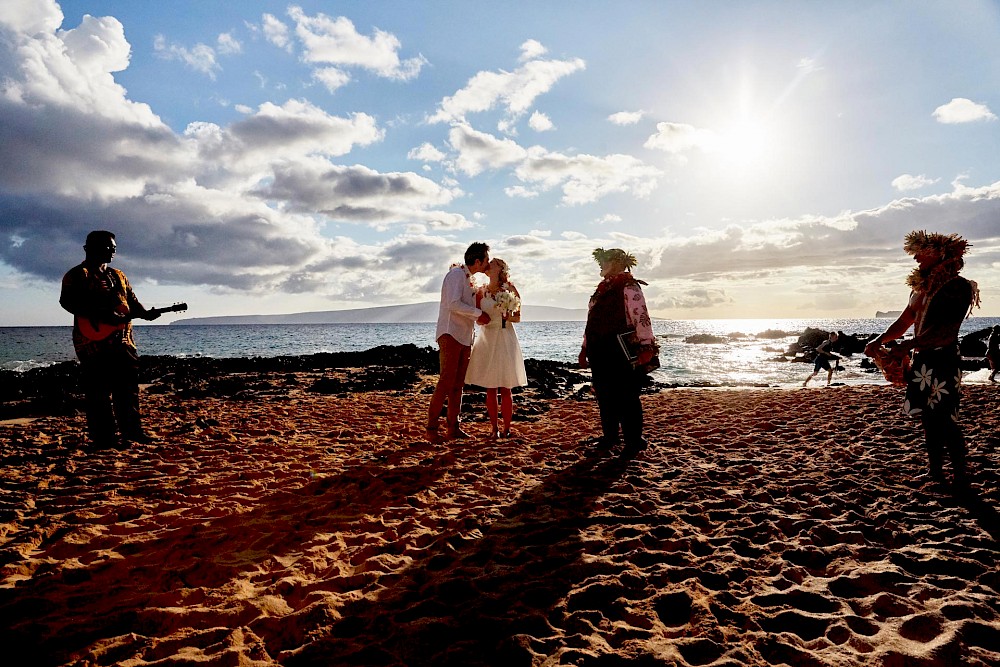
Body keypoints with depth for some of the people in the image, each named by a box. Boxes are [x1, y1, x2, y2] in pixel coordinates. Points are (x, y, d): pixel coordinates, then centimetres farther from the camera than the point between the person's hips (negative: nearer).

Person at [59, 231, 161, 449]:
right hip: (94, 341, -7)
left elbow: (132, 301, 19)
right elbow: (67, 301, -15)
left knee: (128, 386, 10)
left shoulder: (118, 275, 20)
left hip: (123, 340, 8)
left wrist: (145, 313, -2)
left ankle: (132, 431, 17)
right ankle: (105, 437, 2)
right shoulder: (77, 275, -3)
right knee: (99, 390, -3)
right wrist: (99, 316, -22)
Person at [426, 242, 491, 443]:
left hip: (465, 337, 9)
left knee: (458, 383, 8)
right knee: (446, 381, -13)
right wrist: (479, 313, -15)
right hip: (450, 334, -9)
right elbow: (454, 304, -21)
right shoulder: (456, 274, -8)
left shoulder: (469, 279, 19)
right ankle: (431, 428, -8)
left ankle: (453, 427, 13)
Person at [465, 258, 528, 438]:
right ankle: (494, 427, 12)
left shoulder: (510, 290, 1)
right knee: (490, 388, 4)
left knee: (505, 388, -1)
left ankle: (506, 428, 7)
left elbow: (518, 318, 6)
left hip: (505, 339, -2)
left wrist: (508, 317, -15)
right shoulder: (481, 292, 8)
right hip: (487, 339, 2)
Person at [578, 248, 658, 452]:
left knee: (625, 396, -2)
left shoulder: (628, 287, -7)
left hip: (620, 351, -8)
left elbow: (641, 317, -17)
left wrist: (647, 346, -26)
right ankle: (610, 435, 24)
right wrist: (585, 348, 21)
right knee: (604, 395, 12)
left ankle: (634, 439, 8)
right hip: (599, 352, 8)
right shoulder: (602, 289, 19)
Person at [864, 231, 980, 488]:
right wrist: (878, 341, 3)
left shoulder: (959, 287, -8)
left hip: (943, 360, -8)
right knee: (929, 420, 11)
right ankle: (935, 474, 18)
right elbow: (904, 322, 19)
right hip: (921, 361, 8)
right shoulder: (921, 288, 16)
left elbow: (947, 330, -18)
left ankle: (960, 479, 1)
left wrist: (907, 346, -25)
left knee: (946, 421, -7)